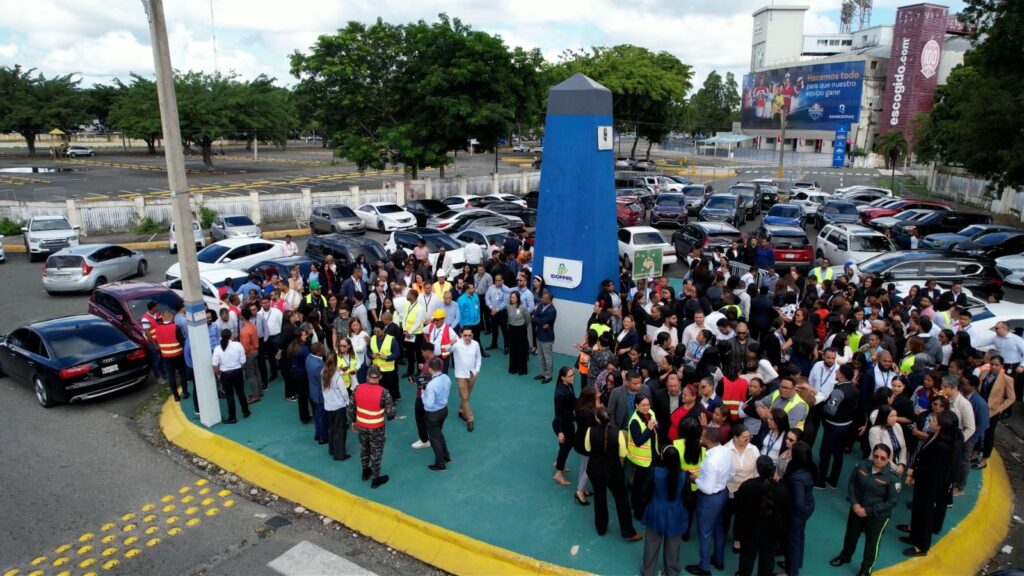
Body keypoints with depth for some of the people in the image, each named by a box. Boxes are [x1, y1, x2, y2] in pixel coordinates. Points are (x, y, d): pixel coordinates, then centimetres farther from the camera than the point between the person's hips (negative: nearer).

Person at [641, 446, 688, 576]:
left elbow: (646, 491, -9)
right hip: (675, 514, 1)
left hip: (656, 513, -1)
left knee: (652, 543, 17)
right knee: (672, 545, 21)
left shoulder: (655, 472, -22)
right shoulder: (683, 475, -19)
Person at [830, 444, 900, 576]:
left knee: (872, 542, 16)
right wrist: (854, 503, -13)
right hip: (857, 509, 3)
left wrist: (868, 511, -18)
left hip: (878, 516, -3)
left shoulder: (892, 477, -23)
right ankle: (845, 556, 51)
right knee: (851, 535, 24)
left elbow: (892, 501, -18)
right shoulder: (862, 465, -15)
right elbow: (852, 482, -2)